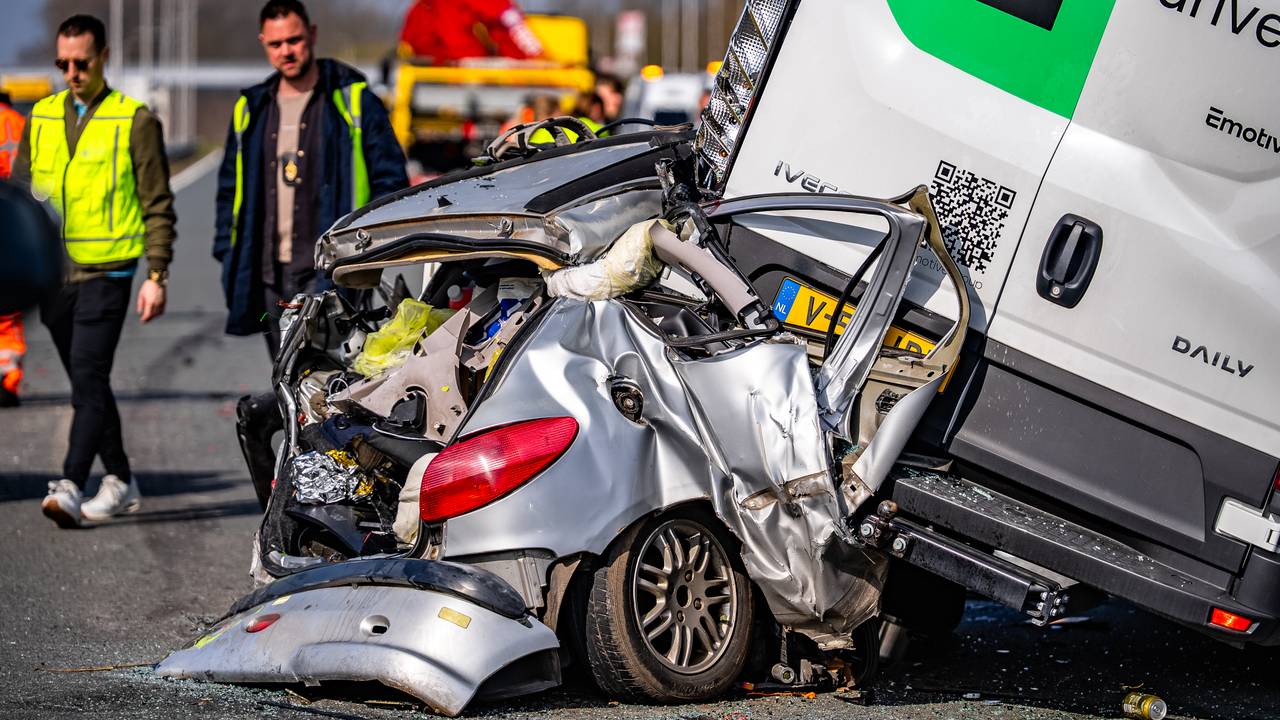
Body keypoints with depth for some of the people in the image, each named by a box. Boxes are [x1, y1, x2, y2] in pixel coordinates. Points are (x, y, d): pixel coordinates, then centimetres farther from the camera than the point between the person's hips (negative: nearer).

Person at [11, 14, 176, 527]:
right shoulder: (41, 117, 11)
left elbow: (158, 206, -2)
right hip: (53, 272, 5)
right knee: (87, 384, 12)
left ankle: (70, 487, -19)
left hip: (106, 273, -5)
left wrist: (156, 276, -9)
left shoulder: (135, 120, -2)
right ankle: (120, 482, 23)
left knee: (89, 379, -14)